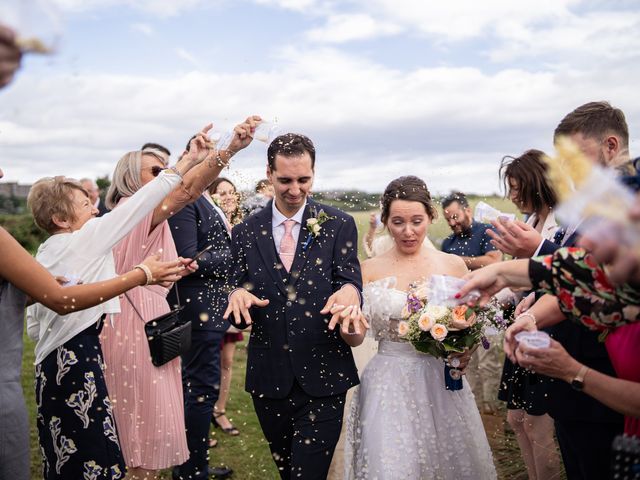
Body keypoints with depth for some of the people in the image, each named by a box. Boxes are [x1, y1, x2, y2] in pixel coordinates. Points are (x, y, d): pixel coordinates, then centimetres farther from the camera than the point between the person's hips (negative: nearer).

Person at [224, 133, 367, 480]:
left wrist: (348, 292, -33)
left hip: (323, 376, -2)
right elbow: (239, 297, 2)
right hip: (268, 377, 3)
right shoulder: (245, 233, 2)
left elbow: (350, 282, -8)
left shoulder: (339, 225, -2)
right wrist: (239, 296, -22)